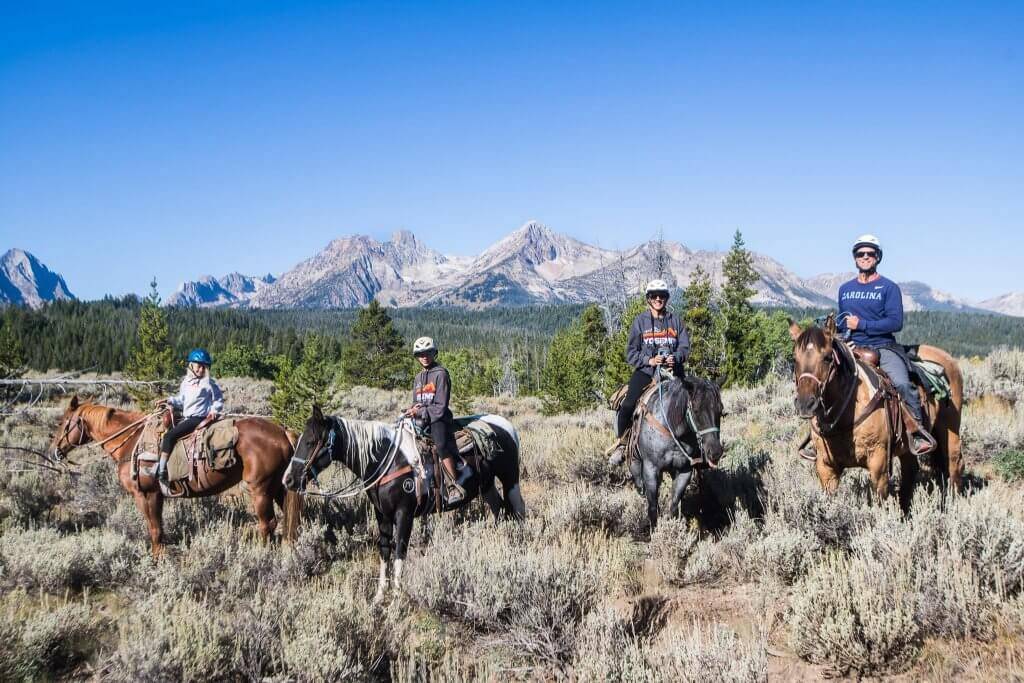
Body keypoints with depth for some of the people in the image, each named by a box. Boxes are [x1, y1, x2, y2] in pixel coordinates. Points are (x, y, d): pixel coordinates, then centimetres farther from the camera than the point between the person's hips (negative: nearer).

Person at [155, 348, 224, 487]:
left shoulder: (208, 383, -4)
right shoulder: (186, 382, 15)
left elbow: (218, 400, 4)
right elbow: (181, 400, 23)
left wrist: (214, 411, -12)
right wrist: (169, 401, 8)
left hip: (198, 418, -8)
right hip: (186, 417, 8)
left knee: (170, 435, -19)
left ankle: (161, 471, -20)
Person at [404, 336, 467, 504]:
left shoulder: (440, 374, -3)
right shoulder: (418, 377, 20)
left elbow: (440, 406, -8)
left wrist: (421, 412, -15)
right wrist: (414, 408, 0)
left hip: (438, 419, -8)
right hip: (421, 419, 8)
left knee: (441, 445, -30)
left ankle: (455, 485, -31)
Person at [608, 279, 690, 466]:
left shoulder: (675, 320, 12)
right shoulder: (640, 321, 6)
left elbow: (685, 346, 9)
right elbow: (631, 353, 3)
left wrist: (676, 358, -13)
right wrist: (649, 360, -14)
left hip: (672, 370, 2)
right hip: (645, 370, -2)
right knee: (628, 405, -23)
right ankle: (621, 444, -4)